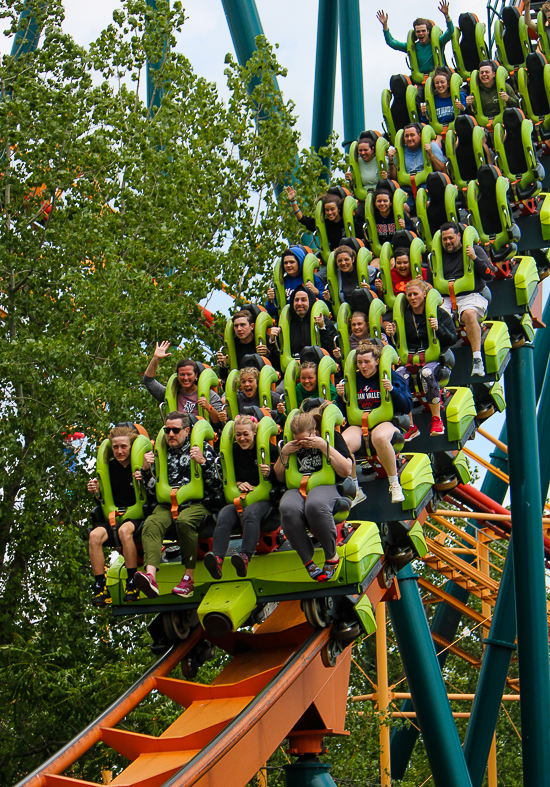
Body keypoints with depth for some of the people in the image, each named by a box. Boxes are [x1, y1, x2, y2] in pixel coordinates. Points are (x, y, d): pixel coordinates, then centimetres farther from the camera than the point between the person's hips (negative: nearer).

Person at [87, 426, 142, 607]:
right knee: (95, 535, -26)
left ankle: (132, 584, -29)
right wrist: (97, 492, -2)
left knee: (124, 530, -38)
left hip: (138, 517, -4)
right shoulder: (109, 467, 11)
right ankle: (100, 587, -24)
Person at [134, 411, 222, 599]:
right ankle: (150, 575, -50)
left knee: (185, 520, -38)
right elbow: (153, 488, 21)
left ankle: (189, 578, -30)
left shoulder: (203, 449, 8)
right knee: (152, 523, -30)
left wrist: (203, 462, -13)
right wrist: (146, 469, 2)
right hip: (168, 503, 3)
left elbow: (216, 485, 1)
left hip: (197, 502, -3)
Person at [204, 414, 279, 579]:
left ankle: (245, 557, -52)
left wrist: (270, 473, -22)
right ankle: (217, 558, -47)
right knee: (224, 515, -30)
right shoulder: (233, 451, 11)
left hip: (264, 498, -3)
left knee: (251, 512, -39)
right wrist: (238, 484, -2)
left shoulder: (267, 448, 0)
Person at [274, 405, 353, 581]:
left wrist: (324, 446, -10)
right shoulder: (292, 445, 20)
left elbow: (346, 471, -3)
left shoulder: (333, 437, 8)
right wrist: (284, 453, 6)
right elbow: (280, 477, 23)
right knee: (288, 508, -37)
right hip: (297, 488, 3)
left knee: (315, 505, -42)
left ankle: (332, 556, -20)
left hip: (326, 486, -3)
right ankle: (307, 561, -26)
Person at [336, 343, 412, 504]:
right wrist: (341, 397, -2)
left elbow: (407, 407, 0)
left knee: (380, 437, -42)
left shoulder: (392, 377, 4)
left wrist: (393, 390, -15)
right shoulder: (353, 379, 13)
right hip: (359, 424, 3)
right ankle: (355, 491, -10)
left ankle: (395, 485, -22)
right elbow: (344, 411, 18)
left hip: (385, 422, -3)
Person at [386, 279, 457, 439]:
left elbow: (453, 339, -2)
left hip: (434, 359, -3)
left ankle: (437, 420, -23)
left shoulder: (439, 313, 3)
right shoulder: (403, 314, 12)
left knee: (427, 373, -39)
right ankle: (410, 426, -19)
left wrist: (438, 329, -19)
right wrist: (392, 334, -3)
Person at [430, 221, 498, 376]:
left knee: (469, 314, -37)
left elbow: (490, 275, 5)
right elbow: (430, 283, 25)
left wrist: (475, 259, -7)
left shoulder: (476, 250, 14)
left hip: (470, 295, -3)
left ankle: (477, 359, -40)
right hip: (445, 298, 3)